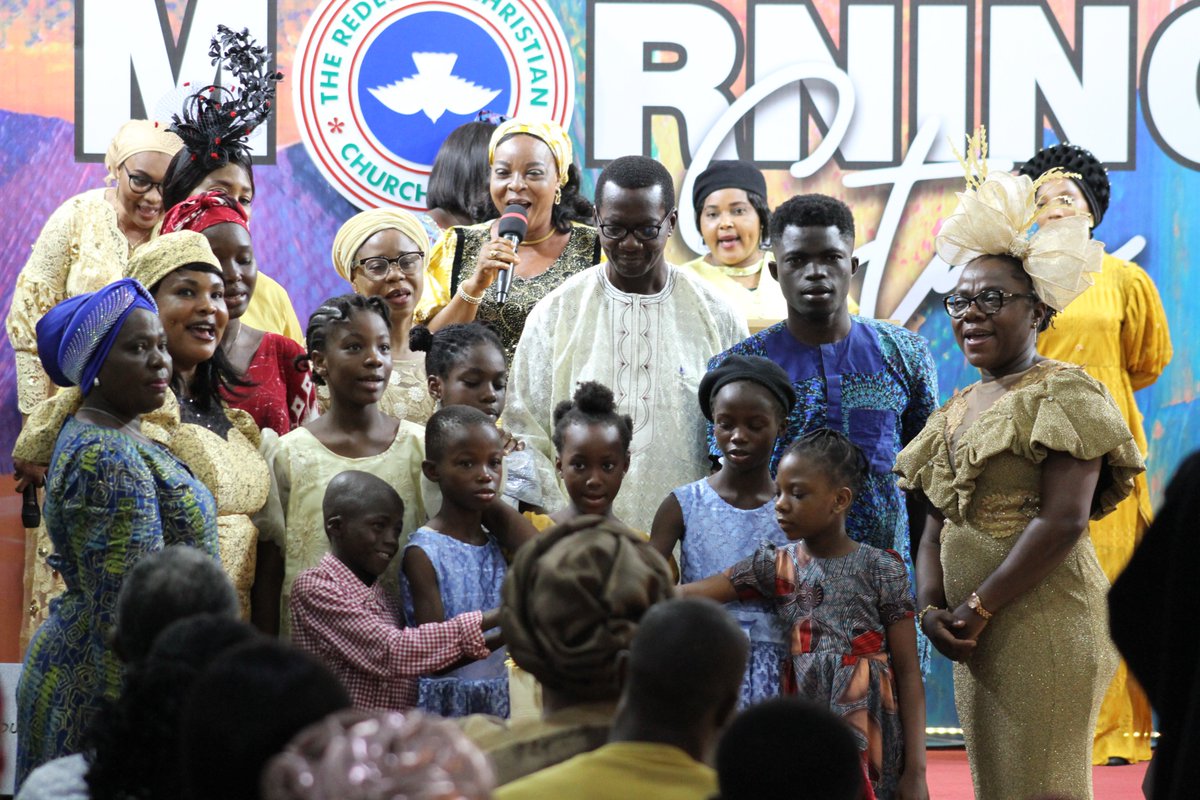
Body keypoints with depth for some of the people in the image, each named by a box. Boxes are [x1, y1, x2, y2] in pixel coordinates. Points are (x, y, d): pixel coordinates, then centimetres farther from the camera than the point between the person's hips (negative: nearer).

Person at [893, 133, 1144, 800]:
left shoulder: (1064, 395, -7)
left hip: (1043, 626, -8)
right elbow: (937, 522, 16)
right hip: (976, 638, 8)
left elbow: (1064, 521, -16)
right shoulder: (957, 411, 18)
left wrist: (978, 608, -14)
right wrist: (932, 606, -2)